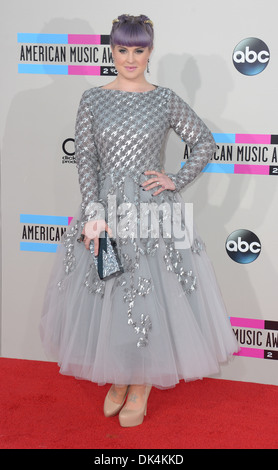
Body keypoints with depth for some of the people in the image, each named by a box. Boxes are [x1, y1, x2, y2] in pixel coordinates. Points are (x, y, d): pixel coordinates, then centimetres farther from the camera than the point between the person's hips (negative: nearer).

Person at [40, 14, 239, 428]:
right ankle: (117, 380, 29)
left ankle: (141, 389, 21)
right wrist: (94, 213, -12)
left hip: (154, 209, -1)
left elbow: (205, 143, 7)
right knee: (106, 296, 7)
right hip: (105, 207, 1)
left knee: (153, 296, 2)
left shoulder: (165, 100, 1)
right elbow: (85, 160, -2)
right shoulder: (92, 100, 3)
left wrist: (176, 181, -3)